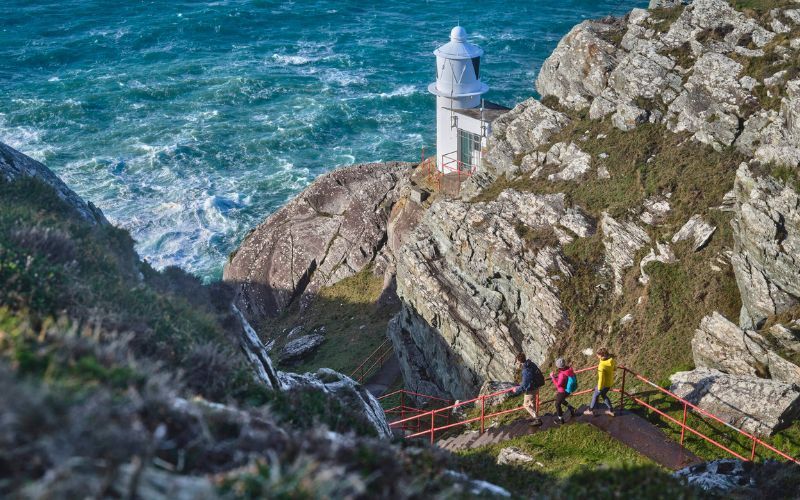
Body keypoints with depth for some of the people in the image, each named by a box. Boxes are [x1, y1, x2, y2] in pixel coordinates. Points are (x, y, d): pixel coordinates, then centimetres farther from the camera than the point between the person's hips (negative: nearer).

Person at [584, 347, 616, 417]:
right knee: (603, 395, 28)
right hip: (610, 382, 7)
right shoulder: (611, 360, -11)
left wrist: (599, 388, -16)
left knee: (595, 395, 15)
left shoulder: (602, 365, -33)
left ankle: (591, 410, 33)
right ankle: (611, 410, 35)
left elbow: (601, 378, -28)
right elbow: (614, 368, 10)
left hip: (604, 384, -7)